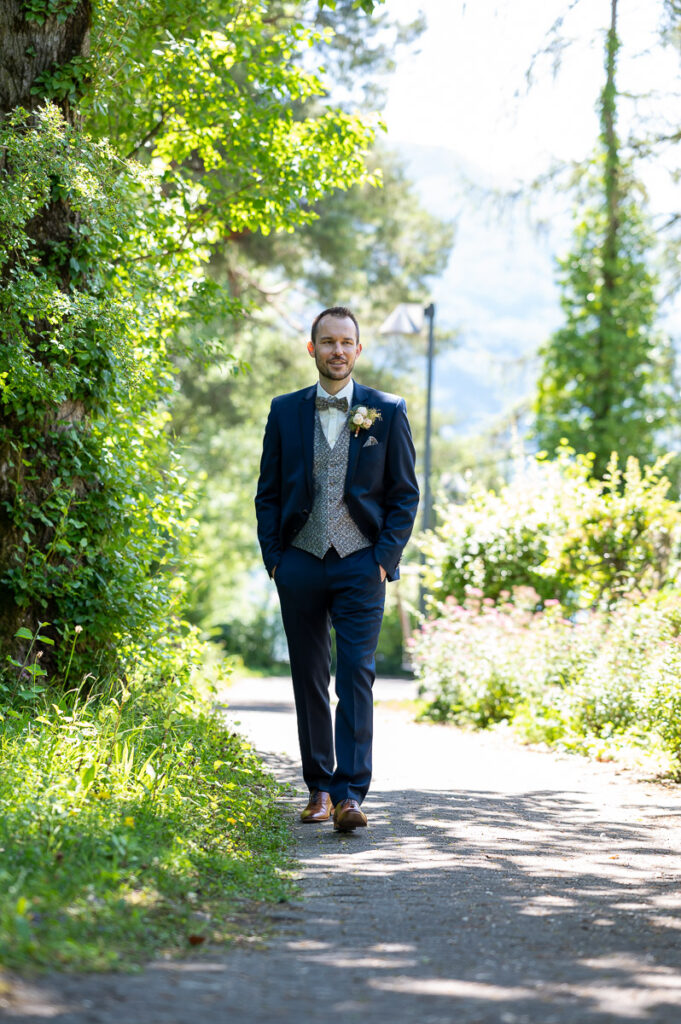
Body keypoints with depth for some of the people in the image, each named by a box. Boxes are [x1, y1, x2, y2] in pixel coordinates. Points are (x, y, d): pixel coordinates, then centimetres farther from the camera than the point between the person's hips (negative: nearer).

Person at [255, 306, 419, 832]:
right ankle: (319, 788, 17)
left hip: (361, 565, -2)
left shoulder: (388, 411, 3)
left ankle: (351, 794, -13)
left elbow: (405, 494, 4)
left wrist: (385, 559, -6)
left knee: (356, 676, -10)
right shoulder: (285, 410, 8)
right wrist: (273, 557, 2)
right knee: (309, 679, 7)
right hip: (300, 563, 2)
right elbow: (268, 493, 11)